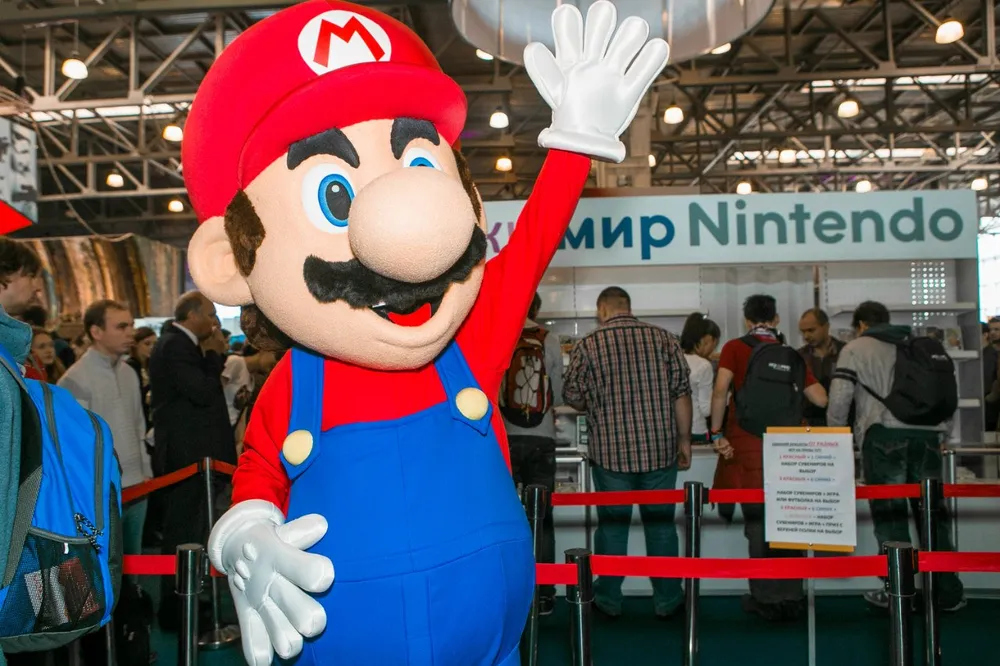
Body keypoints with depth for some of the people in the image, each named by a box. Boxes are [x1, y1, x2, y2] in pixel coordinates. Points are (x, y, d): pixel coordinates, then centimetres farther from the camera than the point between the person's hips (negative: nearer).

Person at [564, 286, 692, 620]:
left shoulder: (588, 346, -5)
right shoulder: (663, 338, 0)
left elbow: (572, 397, -2)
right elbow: (682, 393, 0)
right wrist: (684, 439, 8)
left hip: (611, 452, -1)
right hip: (660, 449, 2)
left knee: (612, 526, 11)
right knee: (661, 525, 13)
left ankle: (608, 599, 22)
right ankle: (667, 599, 23)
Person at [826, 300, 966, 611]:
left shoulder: (855, 348, 10)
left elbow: (839, 398, -1)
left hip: (884, 436, -4)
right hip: (927, 435, 4)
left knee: (890, 516, 2)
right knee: (932, 513, 11)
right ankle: (949, 593, 15)